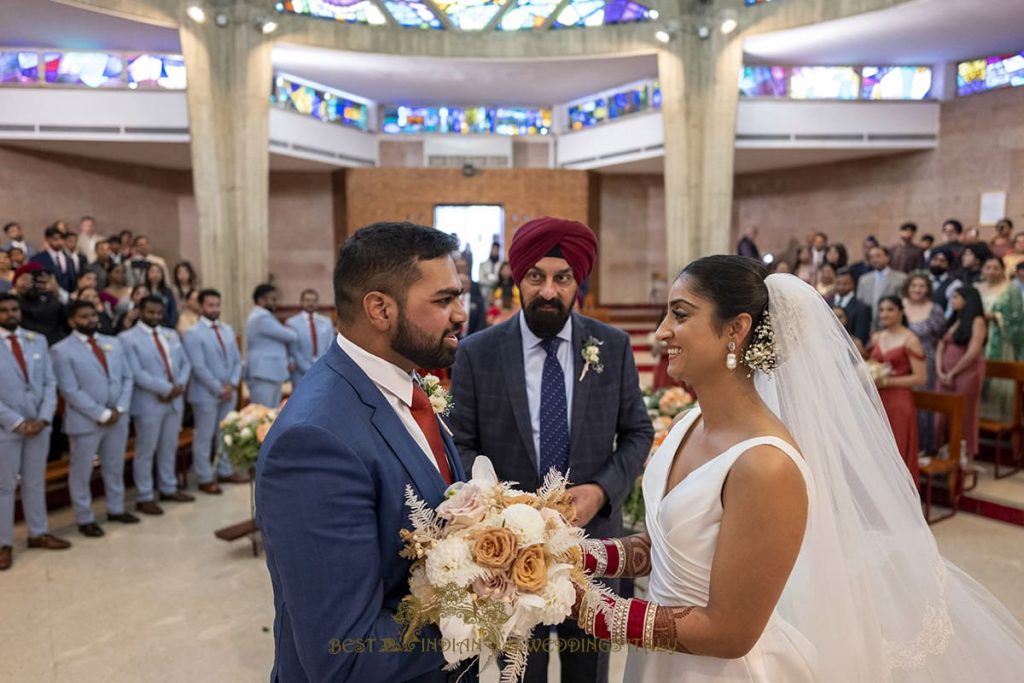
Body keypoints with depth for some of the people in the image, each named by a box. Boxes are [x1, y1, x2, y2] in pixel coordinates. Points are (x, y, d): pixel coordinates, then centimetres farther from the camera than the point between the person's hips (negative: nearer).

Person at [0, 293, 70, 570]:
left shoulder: (37, 340, 6)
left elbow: (50, 382, 4)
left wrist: (43, 418, -8)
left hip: (39, 425, 4)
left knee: (36, 482, 14)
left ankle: (38, 533, 26)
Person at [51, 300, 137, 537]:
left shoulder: (114, 343, 9)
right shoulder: (62, 350, -8)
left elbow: (127, 378, 7)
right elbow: (70, 391, -14)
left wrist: (119, 409, -6)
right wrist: (101, 414, -16)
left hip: (118, 417, 5)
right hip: (85, 421, -5)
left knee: (115, 467, 16)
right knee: (81, 472, 7)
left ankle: (116, 509, 32)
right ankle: (85, 519, 20)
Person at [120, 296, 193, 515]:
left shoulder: (171, 334, 13)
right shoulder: (128, 338, -7)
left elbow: (185, 363, 11)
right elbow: (136, 373, -17)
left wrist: (179, 386, -7)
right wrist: (165, 388, -18)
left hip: (175, 400, 6)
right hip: (148, 403, -6)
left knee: (169, 448, 15)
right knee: (146, 451, 4)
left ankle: (168, 489, 28)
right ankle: (144, 497, 13)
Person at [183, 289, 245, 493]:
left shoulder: (228, 330, 11)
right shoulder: (192, 333, -10)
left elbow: (237, 360, 9)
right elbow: (199, 367, -16)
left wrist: (232, 385, -6)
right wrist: (219, 389, -15)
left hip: (229, 392, 6)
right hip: (206, 394, -6)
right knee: (204, 437, 3)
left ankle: (225, 471, 28)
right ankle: (205, 479, 13)